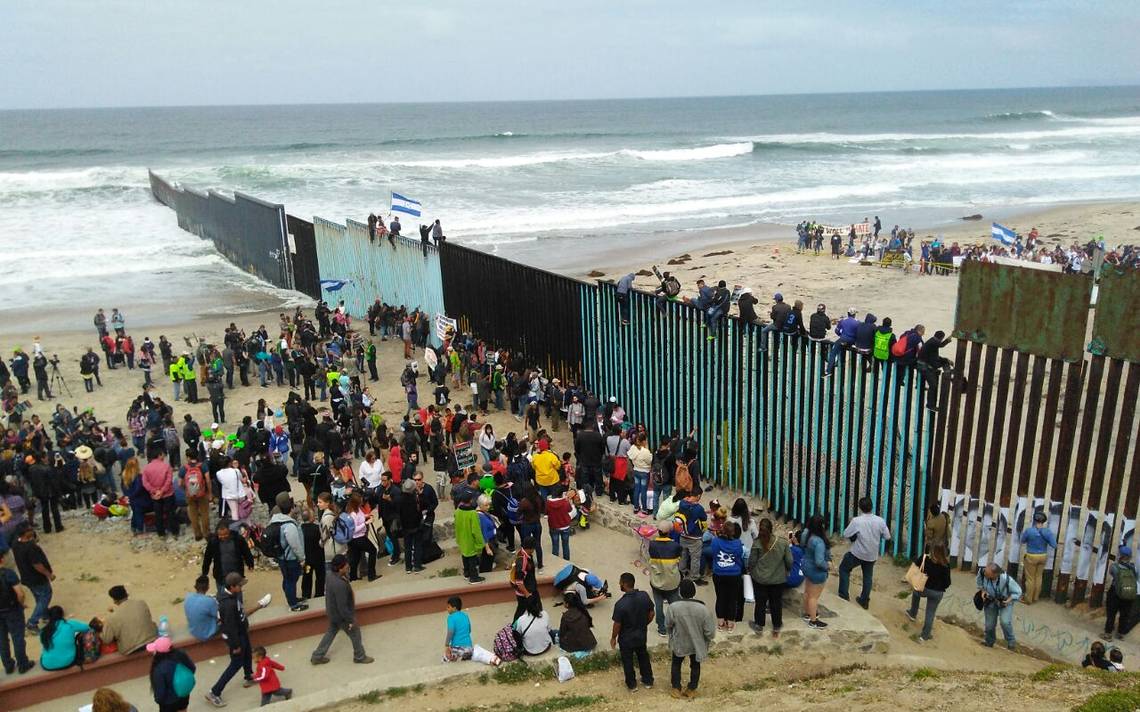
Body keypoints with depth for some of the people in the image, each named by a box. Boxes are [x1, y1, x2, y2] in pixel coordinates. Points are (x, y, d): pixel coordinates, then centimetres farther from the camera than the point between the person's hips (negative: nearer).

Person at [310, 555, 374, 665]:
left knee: (331, 632, 27)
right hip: (340, 615, -8)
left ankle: (317, 656, 38)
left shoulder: (332, 575, -10)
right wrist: (350, 620, -20)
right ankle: (360, 657, 34)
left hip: (333, 612, 8)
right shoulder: (339, 584, -39)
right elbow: (342, 606, -30)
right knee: (355, 634, 13)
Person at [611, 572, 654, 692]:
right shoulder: (644, 596, -18)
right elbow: (651, 613, -4)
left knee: (627, 661, 19)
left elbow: (617, 625, -21)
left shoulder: (620, 604, -32)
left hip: (626, 638, -4)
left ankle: (632, 685, 36)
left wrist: (613, 638, -3)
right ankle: (648, 681, 41)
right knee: (643, 656, 27)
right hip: (641, 635, 4)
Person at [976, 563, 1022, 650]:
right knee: (989, 624, 9)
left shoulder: (1006, 580, -38)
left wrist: (1009, 600, -30)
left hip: (1004, 601, -3)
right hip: (990, 601, 3)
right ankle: (989, 642, 38)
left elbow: (1017, 592, -17)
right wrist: (983, 591, -17)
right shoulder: (982, 572, -30)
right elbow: (979, 582, -3)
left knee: (1005, 622, -22)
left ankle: (1011, 642, 6)